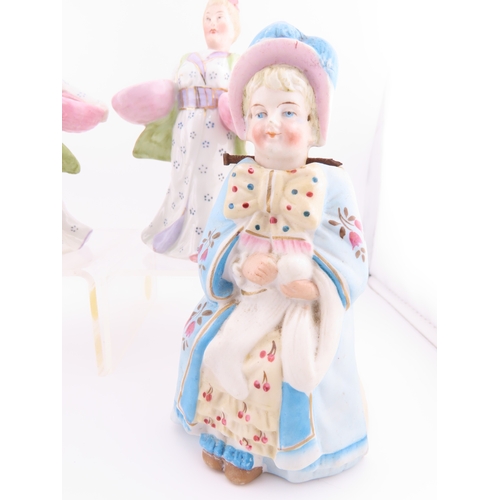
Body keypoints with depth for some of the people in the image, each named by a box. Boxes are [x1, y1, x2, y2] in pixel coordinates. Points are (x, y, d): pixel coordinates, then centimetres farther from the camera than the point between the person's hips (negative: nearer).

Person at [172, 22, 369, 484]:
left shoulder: (331, 183, -7)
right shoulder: (237, 180, 1)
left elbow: (352, 259, -4)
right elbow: (213, 246, 2)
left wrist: (318, 285, -22)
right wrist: (241, 263, -19)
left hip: (306, 307, -3)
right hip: (242, 300, 3)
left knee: (283, 367, -17)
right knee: (212, 351, -8)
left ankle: (255, 448, 13)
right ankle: (220, 435, 21)